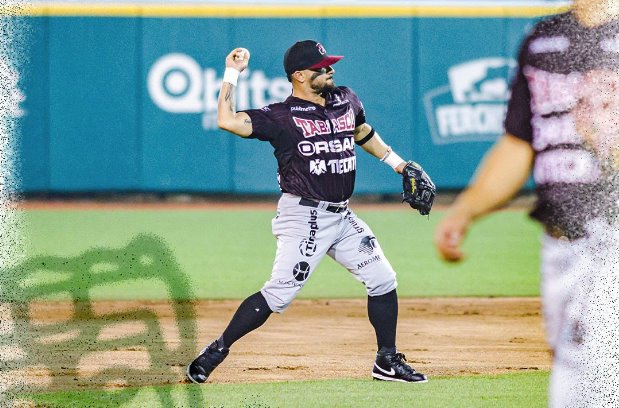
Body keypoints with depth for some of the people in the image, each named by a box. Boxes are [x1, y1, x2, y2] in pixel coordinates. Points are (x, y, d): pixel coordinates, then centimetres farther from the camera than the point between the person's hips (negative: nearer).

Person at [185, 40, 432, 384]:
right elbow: (227, 121, -20)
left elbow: (364, 132, 30)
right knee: (280, 293, -14)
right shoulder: (282, 116, -10)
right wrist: (232, 73, -19)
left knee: (383, 280, 7)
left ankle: (388, 361, 18)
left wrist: (398, 164, 26)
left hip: (342, 216, 7)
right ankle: (217, 350, -4)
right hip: (304, 216, -7)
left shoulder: (346, 100, 9)